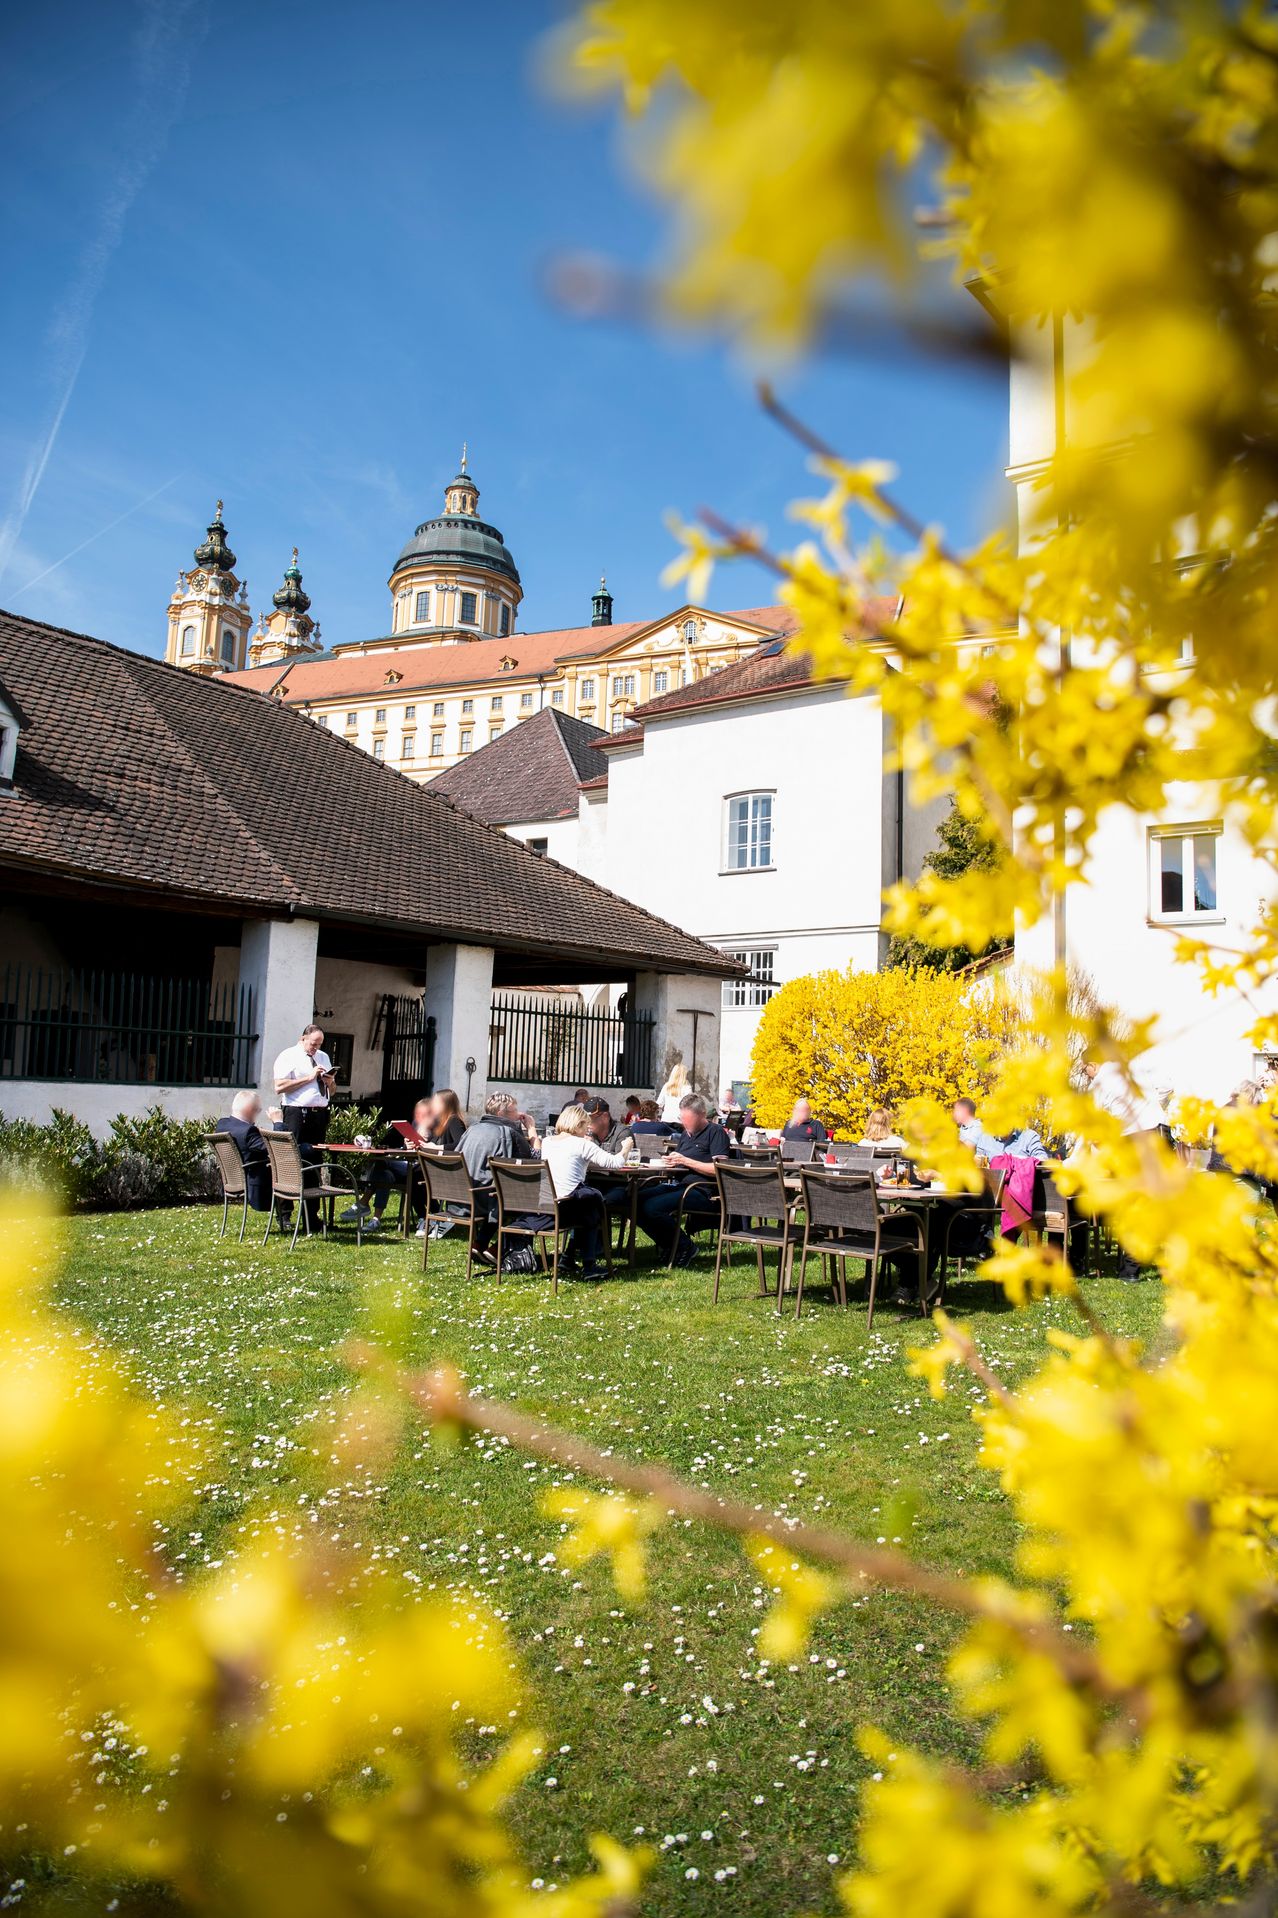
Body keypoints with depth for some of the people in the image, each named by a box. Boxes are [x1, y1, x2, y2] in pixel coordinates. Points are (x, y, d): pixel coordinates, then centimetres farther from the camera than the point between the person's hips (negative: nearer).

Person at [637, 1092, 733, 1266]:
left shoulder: (716, 1132, -2)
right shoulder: (686, 1133, 24)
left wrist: (686, 1161, -13)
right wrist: (670, 1162, 6)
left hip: (702, 1191, -9)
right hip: (678, 1185, 9)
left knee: (652, 1207, -28)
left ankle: (684, 1246, -7)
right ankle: (668, 1245, 0)